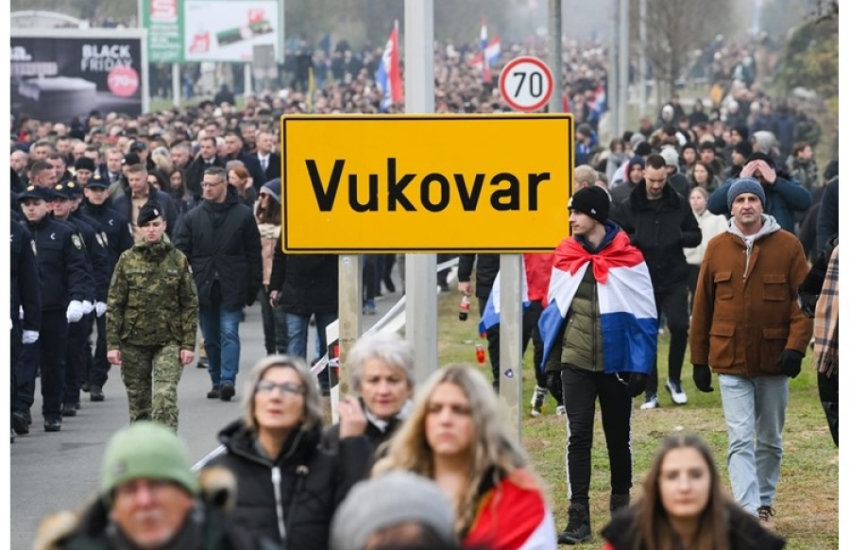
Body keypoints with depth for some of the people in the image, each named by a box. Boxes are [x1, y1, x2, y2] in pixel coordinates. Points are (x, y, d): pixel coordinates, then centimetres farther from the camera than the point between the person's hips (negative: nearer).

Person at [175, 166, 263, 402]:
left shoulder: (243, 214, 0)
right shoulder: (193, 217, 7)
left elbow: (255, 253, 2)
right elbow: (181, 251, 6)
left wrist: (253, 287, -2)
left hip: (232, 287, -3)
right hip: (204, 286, 3)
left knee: (229, 333, -11)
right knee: (211, 338, 8)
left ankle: (227, 380, -17)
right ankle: (217, 382, 16)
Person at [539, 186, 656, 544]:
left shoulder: (627, 258, -5)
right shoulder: (566, 256, 3)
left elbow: (644, 316, -4)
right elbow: (554, 310, 10)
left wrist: (640, 367, -9)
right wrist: (552, 361, 5)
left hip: (616, 363, -1)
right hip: (576, 363, 2)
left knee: (618, 437, 11)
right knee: (579, 436, -4)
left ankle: (621, 508, 26)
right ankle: (579, 518, -5)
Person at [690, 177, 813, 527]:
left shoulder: (788, 246, -2)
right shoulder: (717, 248, 3)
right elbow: (702, 306, 6)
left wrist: (796, 345, -16)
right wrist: (699, 360, 5)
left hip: (774, 360, 0)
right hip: (731, 361, 0)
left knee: (770, 440, 11)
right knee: (741, 440, -8)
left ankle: (764, 502, 27)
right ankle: (749, 512, -13)